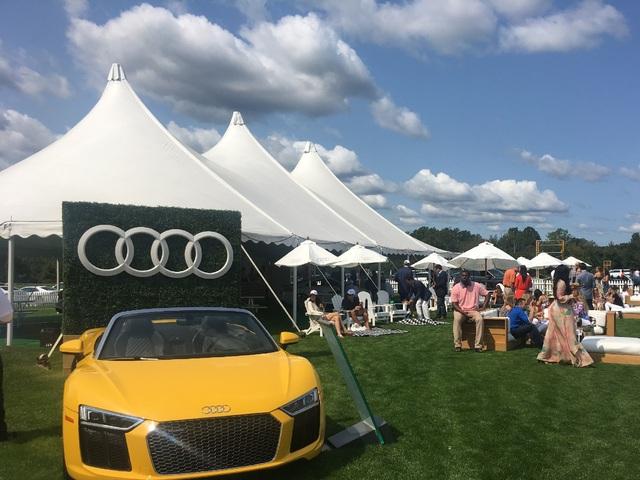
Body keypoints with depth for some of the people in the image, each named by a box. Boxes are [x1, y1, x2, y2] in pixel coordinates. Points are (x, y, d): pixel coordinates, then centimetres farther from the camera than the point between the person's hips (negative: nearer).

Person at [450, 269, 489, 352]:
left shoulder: (476, 286, 0)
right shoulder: (456, 288, -4)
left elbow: (487, 294, 9)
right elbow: (454, 304, -5)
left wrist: (483, 307, -2)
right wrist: (463, 313, -18)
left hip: (473, 310, 1)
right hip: (460, 310, -1)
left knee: (480, 319, -31)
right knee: (457, 319, -34)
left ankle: (478, 345, -27)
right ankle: (457, 344, -29)